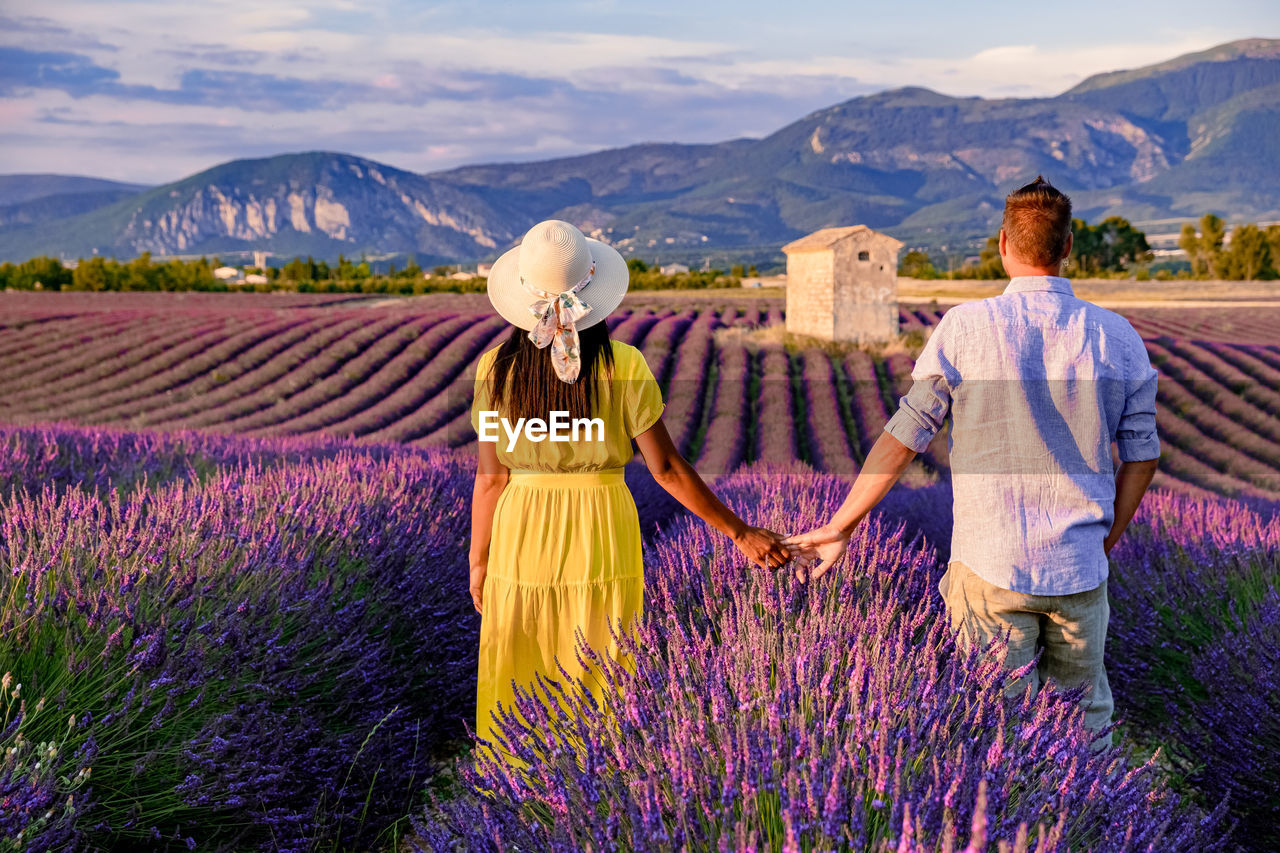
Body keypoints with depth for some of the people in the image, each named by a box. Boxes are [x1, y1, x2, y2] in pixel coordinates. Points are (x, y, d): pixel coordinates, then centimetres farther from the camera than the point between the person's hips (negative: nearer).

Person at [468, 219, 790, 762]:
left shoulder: (495, 369, -8)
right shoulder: (624, 367, -12)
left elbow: (491, 478, -4)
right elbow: (667, 469, -9)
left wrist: (479, 562, 9)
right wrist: (739, 533, 0)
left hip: (521, 540, 1)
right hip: (603, 538, -1)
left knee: (518, 689, 15)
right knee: (600, 694, 12)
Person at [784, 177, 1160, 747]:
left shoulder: (967, 327, -10)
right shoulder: (1117, 337, -1)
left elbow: (902, 439, -6)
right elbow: (1141, 456, 5)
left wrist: (839, 527, 4)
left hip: (992, 568, -3)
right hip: (1079, 570, 3)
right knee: (1086, 718, 20)